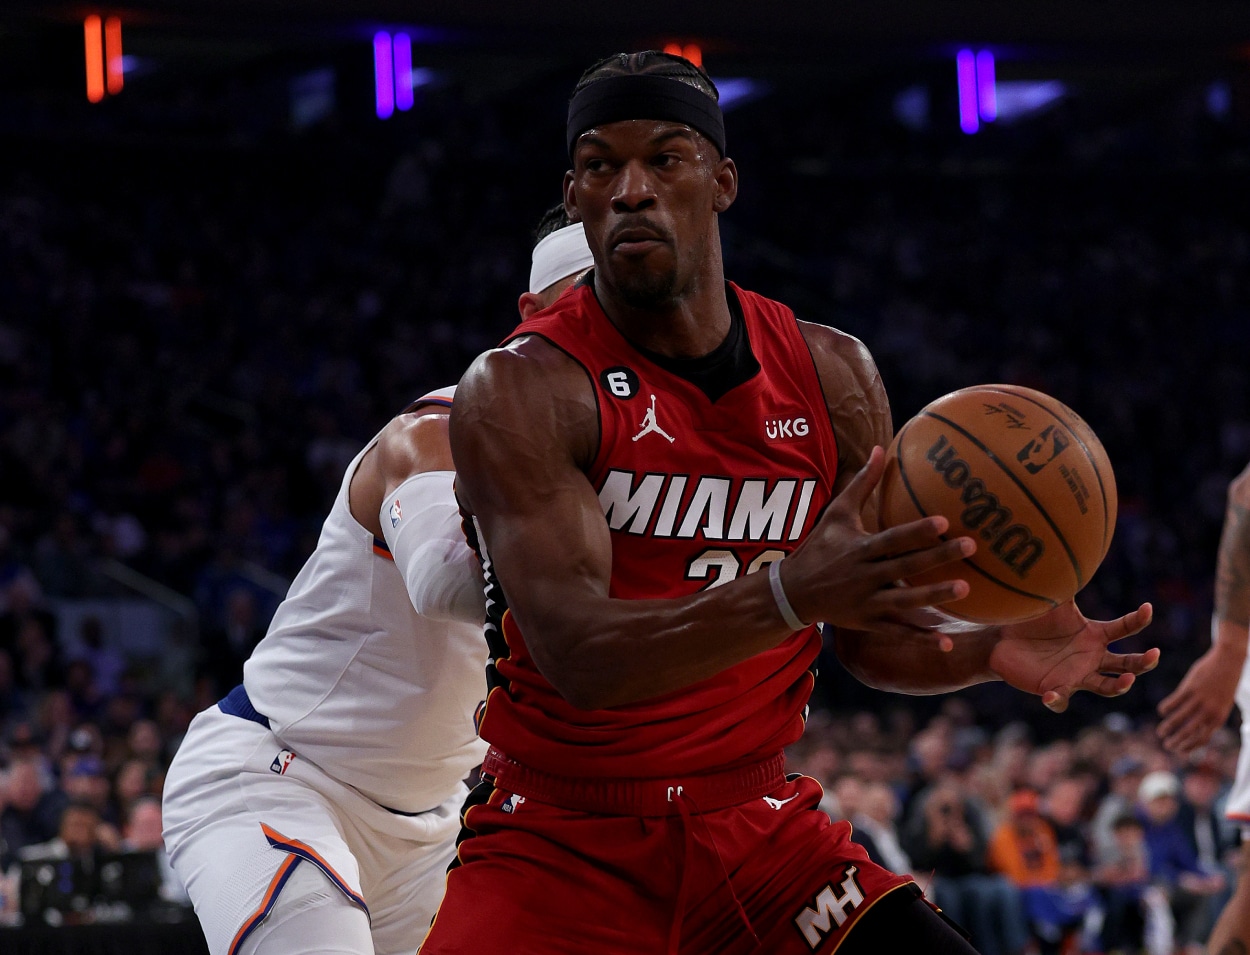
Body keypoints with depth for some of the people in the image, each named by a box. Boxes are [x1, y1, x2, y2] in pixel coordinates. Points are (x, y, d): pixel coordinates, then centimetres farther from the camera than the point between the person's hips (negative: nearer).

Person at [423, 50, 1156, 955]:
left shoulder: (830, 373, 2)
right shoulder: (518, 390, -14)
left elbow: (875, 637, 11)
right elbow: (574, 653, -26)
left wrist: (990, 651, -11)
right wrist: (790, 594, -41)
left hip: (754, 830, 4)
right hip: (557, 842, -4)